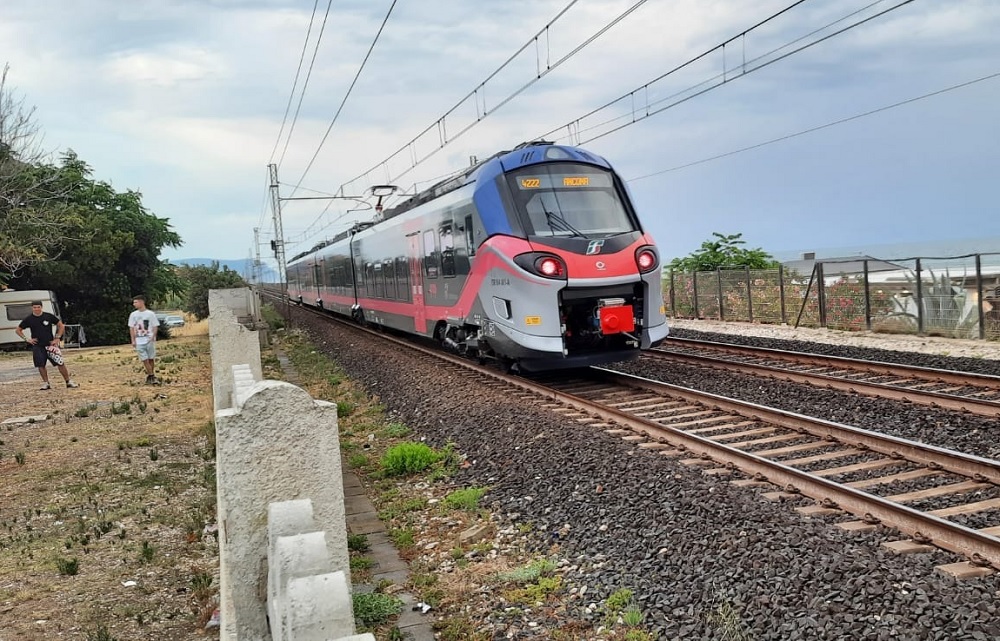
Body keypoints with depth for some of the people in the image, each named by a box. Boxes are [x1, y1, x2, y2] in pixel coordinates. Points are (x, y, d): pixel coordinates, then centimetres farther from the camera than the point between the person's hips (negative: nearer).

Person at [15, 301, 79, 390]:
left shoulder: (49, 316, -1)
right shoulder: (28, 319, 2)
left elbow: (61, 326, 6)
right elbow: (18, 330, 13)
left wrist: (57, 338, -1)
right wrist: (26, 339, 1)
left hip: (50, 344, -1)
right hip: (37, 346, 2)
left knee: (61, 363, -6)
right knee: (41, 365, 0)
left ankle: (69, 382, 1)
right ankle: (46, 383, 13)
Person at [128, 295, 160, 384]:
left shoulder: (150, 314, 0)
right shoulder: (133, 315, 7)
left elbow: (155, 326, 1)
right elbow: (131, 328, 9)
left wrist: (153, 337, -13)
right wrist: (133, 340, 2)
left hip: (149, 340, -2)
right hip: (139, 341, 2)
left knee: (151, 359, 3)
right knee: (145, 359, -4)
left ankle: (150, 376, 16)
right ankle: (152, 376, 1)